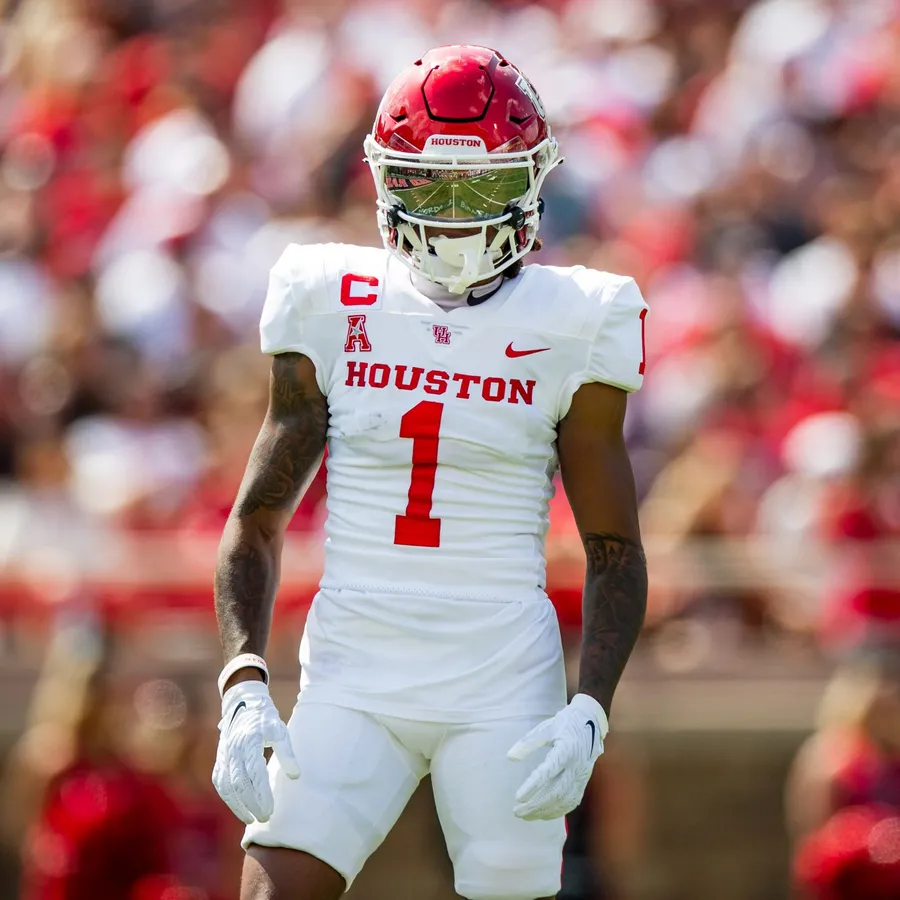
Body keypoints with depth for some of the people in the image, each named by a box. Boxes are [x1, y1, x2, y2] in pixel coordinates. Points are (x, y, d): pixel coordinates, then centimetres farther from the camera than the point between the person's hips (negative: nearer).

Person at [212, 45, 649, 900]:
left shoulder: (570, 328, 1)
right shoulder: (334, 312, 4)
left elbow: (614, 555, 6)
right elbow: (256, 521, 9)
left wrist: (587, 714, -9)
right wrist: (243, 691, -5)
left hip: (501, 686, -1)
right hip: (354, 670, 1)